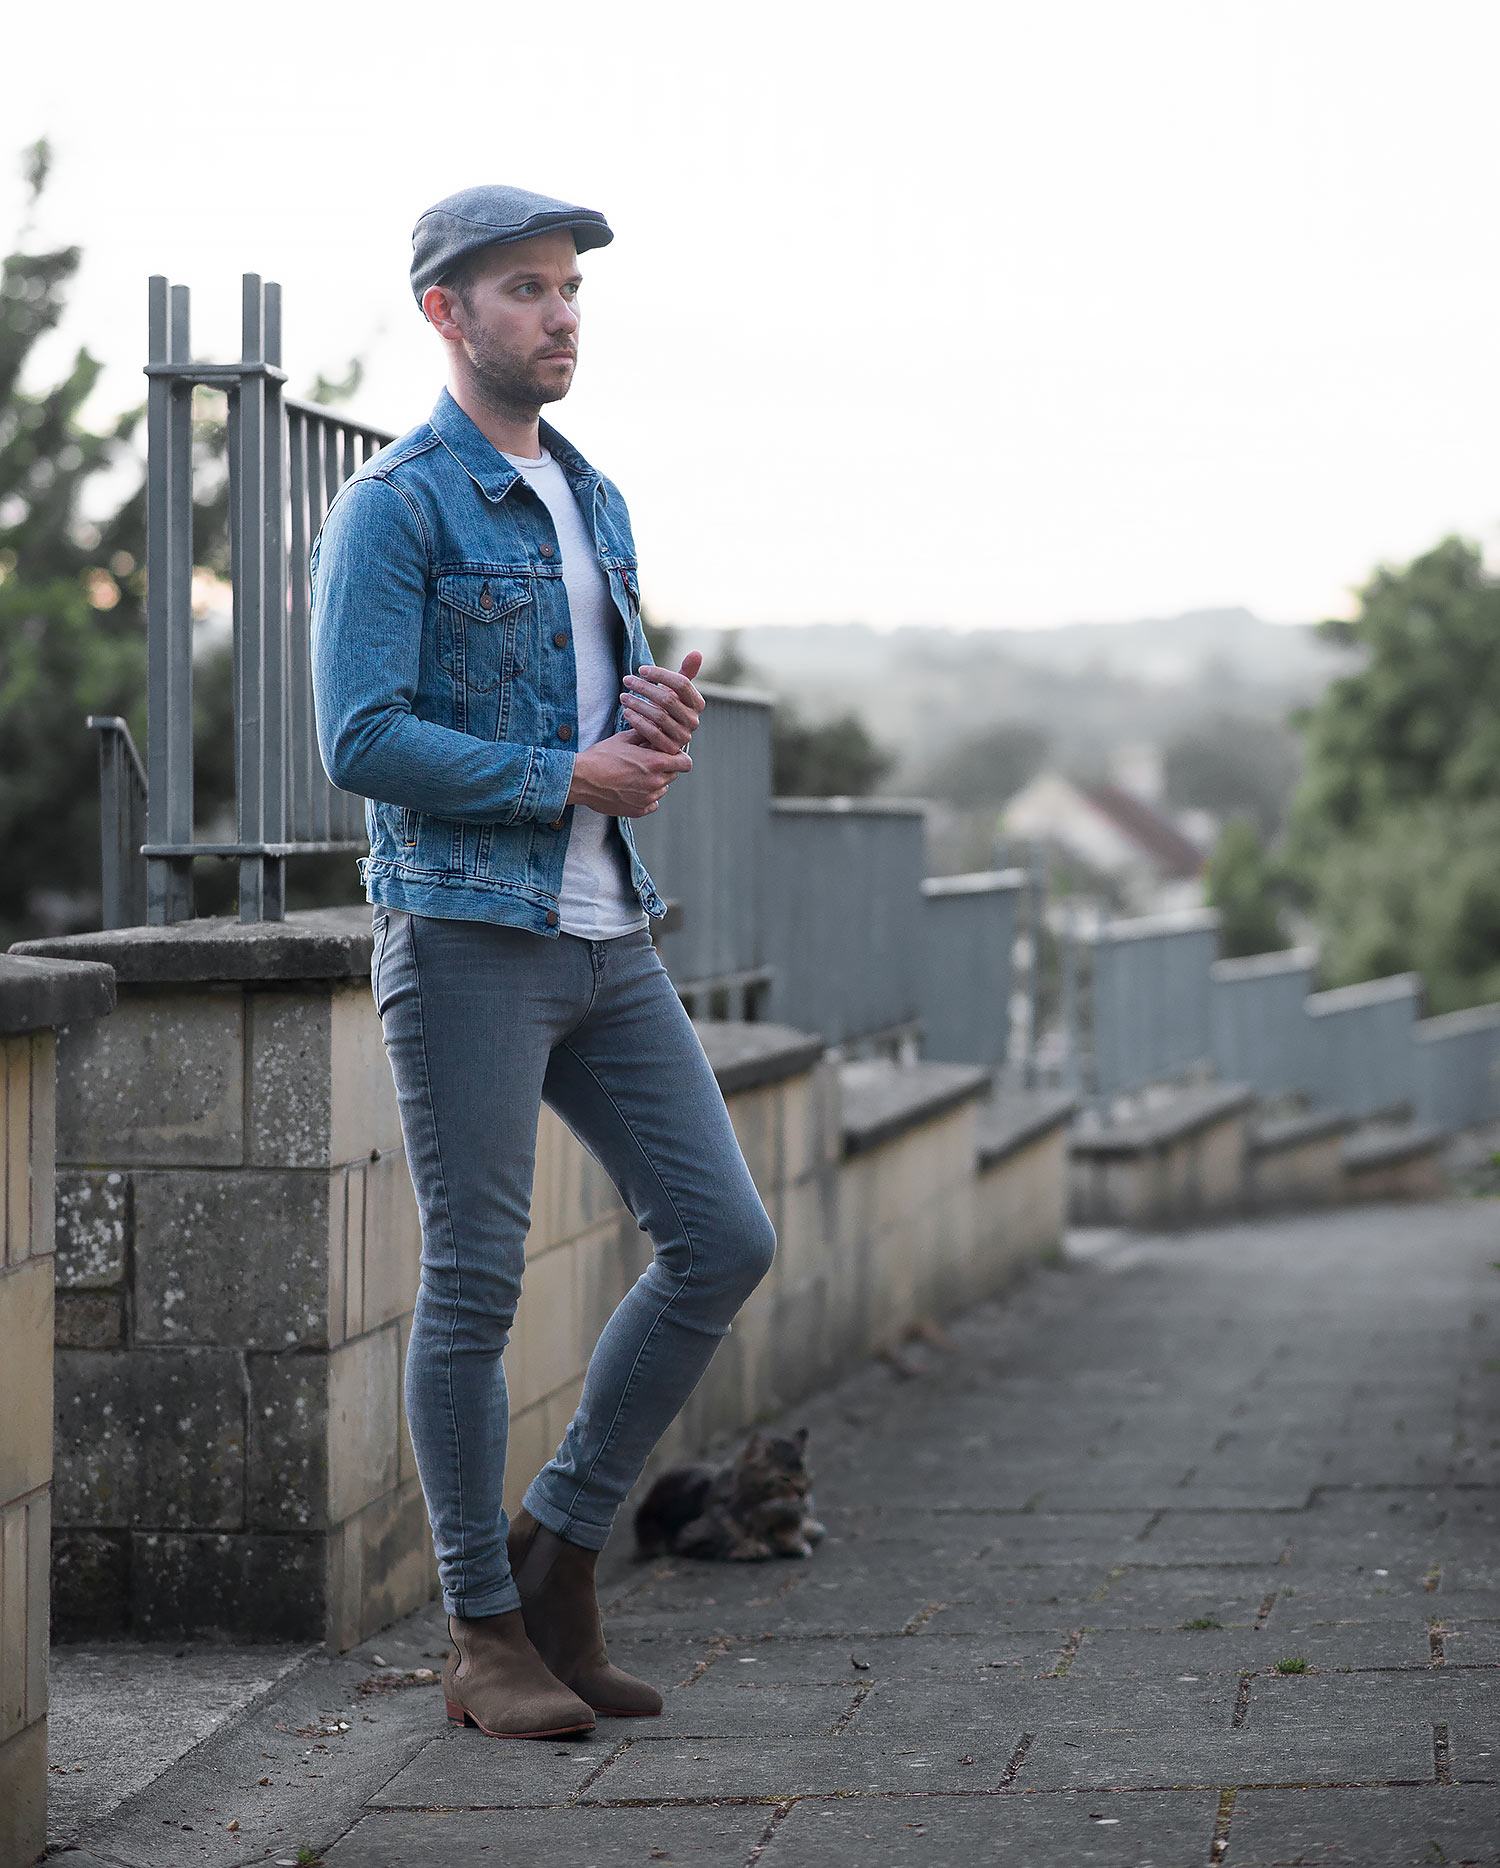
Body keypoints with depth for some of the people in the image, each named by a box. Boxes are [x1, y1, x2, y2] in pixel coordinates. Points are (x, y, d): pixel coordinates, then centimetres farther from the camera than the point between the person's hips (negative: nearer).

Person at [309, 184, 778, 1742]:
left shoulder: (596, 503, 16)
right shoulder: (393, 507, -8)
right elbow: (359, 740, -16)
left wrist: (665, 724, 0)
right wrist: (572, 777, -14)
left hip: (607, 939, 7)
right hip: (462, 930, -7)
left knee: (723, 1242, 2)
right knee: (474, 1288, -1)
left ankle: (559, 1541, 15)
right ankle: (487, 1639, 9)